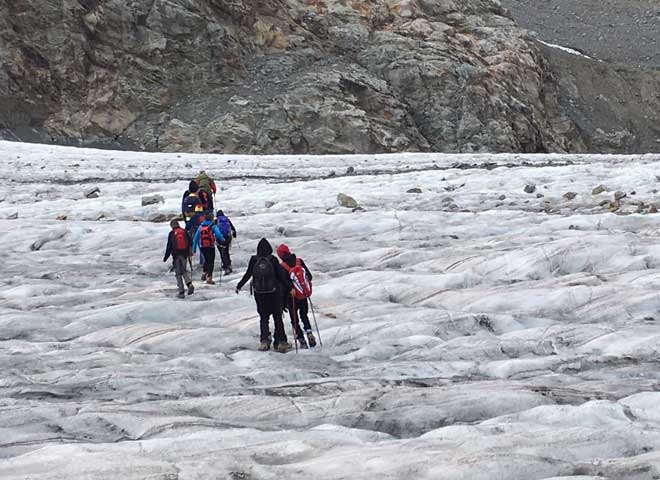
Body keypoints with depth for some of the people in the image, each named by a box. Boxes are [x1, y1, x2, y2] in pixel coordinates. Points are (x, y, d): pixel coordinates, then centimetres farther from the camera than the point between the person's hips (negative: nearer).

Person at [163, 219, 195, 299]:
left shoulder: (172, 234, -6)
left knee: (178, 273, 5)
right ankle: (189, 284, -11)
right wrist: (189, 253, 19)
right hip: (184, 255, 3)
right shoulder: (184, 232, 2)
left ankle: (181, 291, 1)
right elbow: (189, 243, 7)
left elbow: (169, 246, -5)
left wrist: (166, 257, 3)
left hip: (176, 255, -3)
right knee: (184, 270, 17)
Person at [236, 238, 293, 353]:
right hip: (273, 293, -1)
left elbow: (248, 275, 0)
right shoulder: (273, 260, -9)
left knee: (263, 317, 12)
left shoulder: (254, 260, -4)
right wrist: (290, 288, -3)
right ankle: (280, 342, 3)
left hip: (259, 293, 2)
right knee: (277, 317, 7)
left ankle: (264, 340, -1)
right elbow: (281, 276, -8)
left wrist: (239, 286, 13)